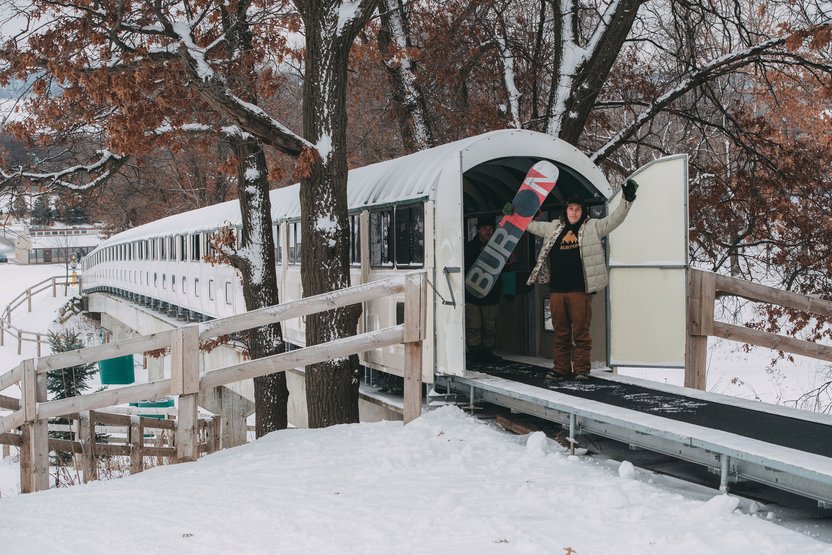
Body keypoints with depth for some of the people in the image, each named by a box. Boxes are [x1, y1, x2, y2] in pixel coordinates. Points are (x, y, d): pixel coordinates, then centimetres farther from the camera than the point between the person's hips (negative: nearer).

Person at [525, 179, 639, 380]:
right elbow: (531, 225, 31)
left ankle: (581, 369, 2)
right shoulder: (554, 228, 17)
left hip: (580, 290, -4)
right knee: (561, 333, 8)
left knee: (581, 332, -3)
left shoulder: (593, 227, 7)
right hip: (556, 290, 4)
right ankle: (561, 368, 13)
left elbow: (614, 219, 0)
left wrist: (627, 200, -11)